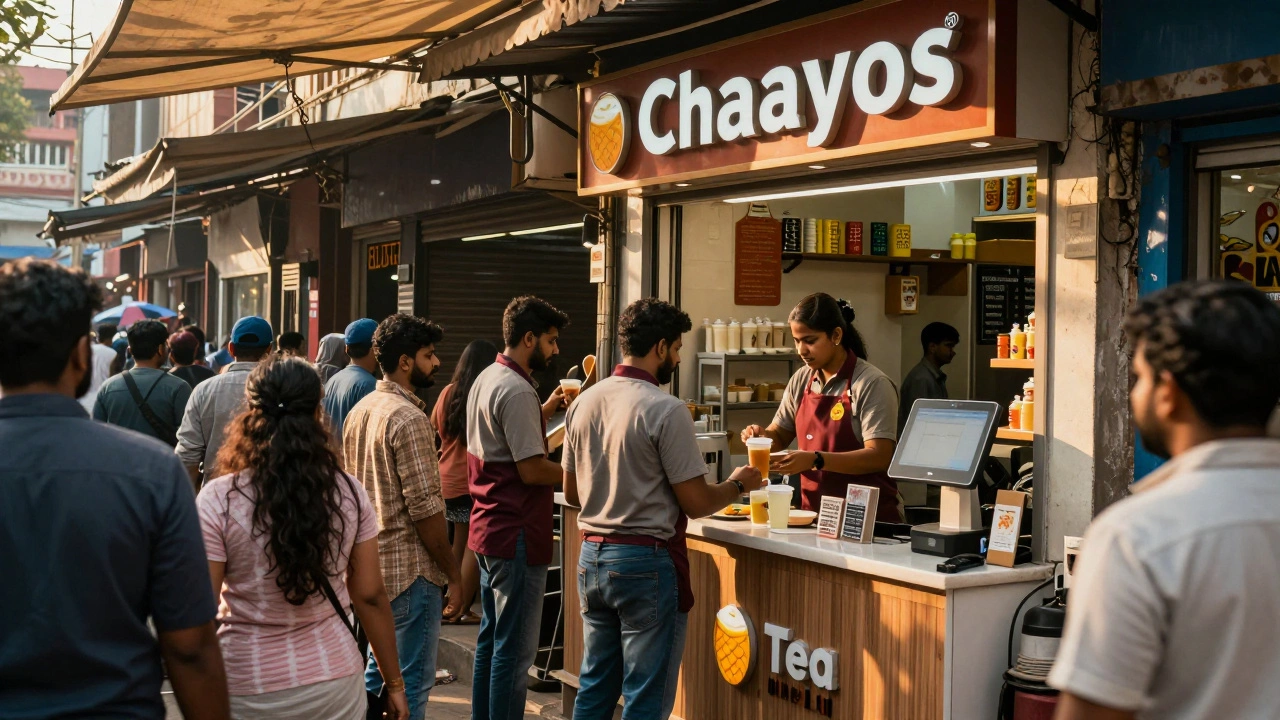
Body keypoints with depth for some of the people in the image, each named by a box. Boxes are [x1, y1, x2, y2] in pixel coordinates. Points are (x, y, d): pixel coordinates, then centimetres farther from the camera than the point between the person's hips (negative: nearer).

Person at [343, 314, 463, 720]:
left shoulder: (360, 411, 10)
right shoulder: (409, 418, -17)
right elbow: (425, 508, -20)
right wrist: (453, 575, -13)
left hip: (371, 563, 9)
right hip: (410, 569, -9)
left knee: (377, 673, 19)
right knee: (410, 684, -1)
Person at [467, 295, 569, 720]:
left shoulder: (486, 380, 13)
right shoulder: (516, 390, -19)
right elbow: (532, 469, -22)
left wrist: (545, 411, 11)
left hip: (488, 527, 11)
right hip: (516, 534, -10)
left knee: (491, 639, 19)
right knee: (515, 650, -3)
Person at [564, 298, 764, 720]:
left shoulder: (583, 403, 5)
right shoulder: (665, 411, -16)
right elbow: (696, 503, -13)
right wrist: (738, 484, 5)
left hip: (592, 557, 7)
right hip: (646, 561, -7)